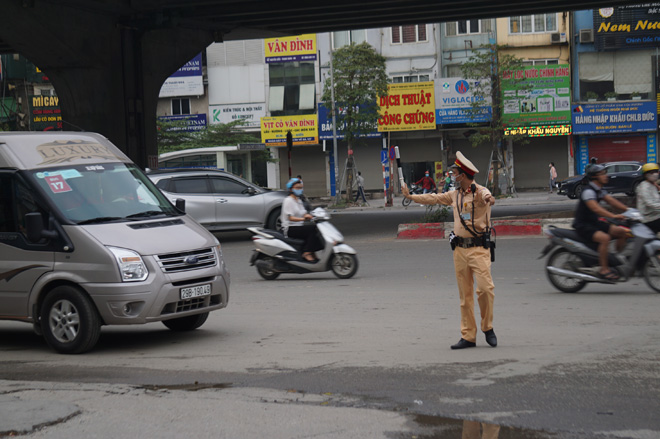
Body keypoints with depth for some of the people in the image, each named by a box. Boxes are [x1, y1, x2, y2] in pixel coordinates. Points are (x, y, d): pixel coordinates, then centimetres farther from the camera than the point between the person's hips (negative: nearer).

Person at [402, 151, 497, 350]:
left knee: (485, 288, -15)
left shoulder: (479, 192, -8)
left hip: (479, 248, -6)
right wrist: (410, 196, 36)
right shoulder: (454, 195, 15)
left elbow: (486, 196, -32)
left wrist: (488, 199, -56)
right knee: (465, 294, 6)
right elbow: (434, 198, 29)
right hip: (460, 249, 6)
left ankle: (488, 328, 5)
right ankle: (468, 336, 9)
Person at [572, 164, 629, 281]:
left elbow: (612, 201, 7)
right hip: (583, 225, -10)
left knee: (621, 232, 2)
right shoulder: (588, 191, -19)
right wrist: (614, 216, -42)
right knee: (605, 238, -32)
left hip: (594, 222, 10)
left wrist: (628, 210, -6)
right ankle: (604, 269, -25)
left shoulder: (600, 191, 13)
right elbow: (595, 208, -32)